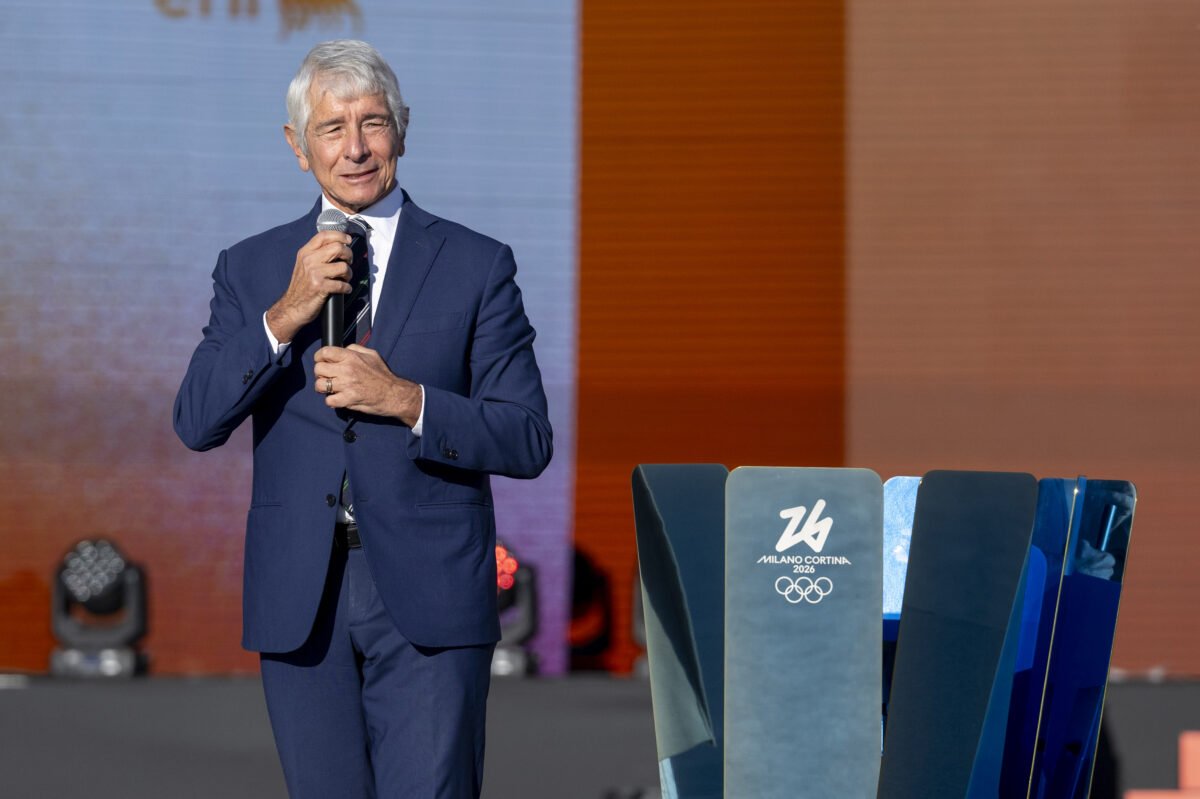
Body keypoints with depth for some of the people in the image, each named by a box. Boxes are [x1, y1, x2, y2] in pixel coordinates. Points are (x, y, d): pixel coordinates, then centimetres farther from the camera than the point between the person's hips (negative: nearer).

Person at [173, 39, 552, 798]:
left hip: (429, 600, -2)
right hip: (299, 605, 2)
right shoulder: (251, 269, 10)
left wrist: (407, 400, -15)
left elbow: (528, 442, -1)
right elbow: (197, 422, -1)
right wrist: (285, 314, -13)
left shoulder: (476, 266, 3)